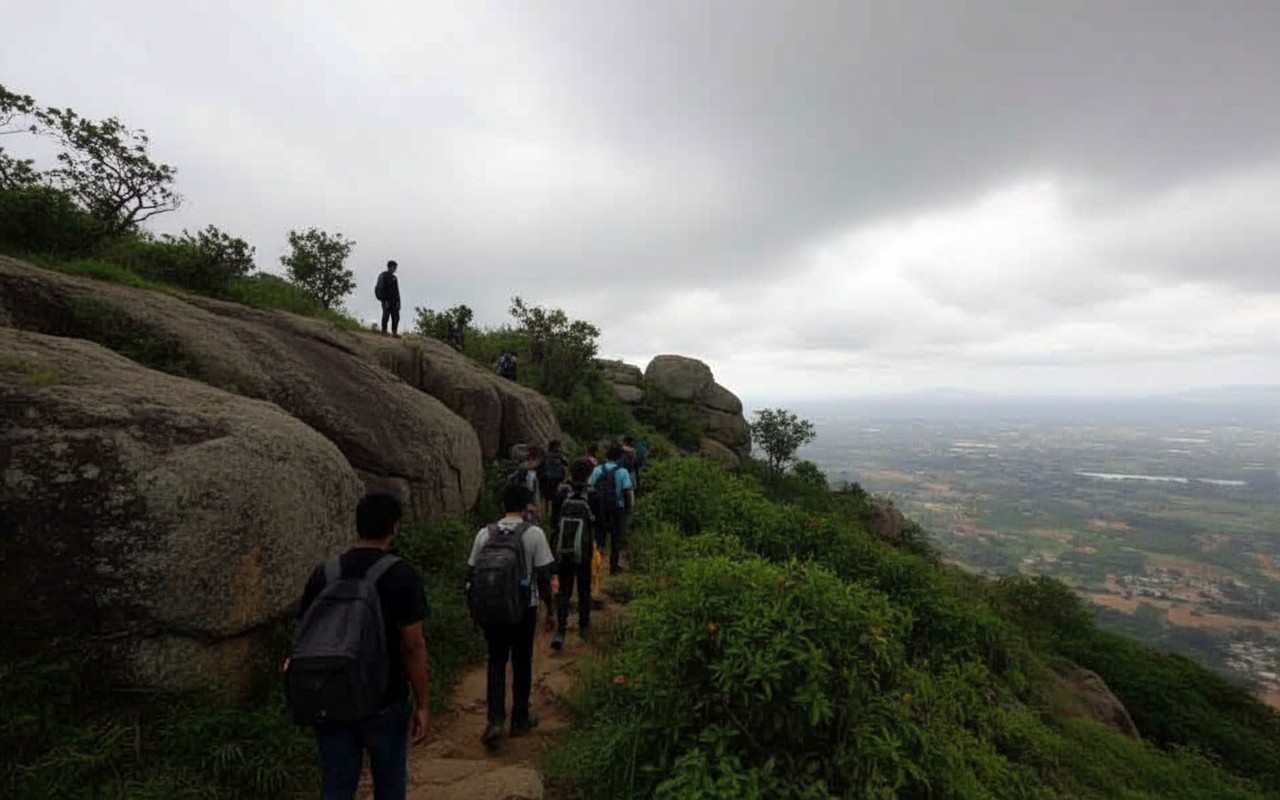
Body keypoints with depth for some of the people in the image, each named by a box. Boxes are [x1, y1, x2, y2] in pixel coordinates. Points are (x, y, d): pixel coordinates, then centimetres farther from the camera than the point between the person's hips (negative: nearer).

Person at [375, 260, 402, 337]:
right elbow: (381, 289, -12)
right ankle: (384, 332, 0)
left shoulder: (394, 278, 19)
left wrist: (398, 302, 10)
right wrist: (385, 300, -19)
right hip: (386, 300, -7)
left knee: (396, 317, -1)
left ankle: (394, 333, 0)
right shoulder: (383, 276, -4)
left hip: (394, 301, 7)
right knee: (386, 316, -5)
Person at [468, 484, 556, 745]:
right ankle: (520, 719, 28)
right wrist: (550, 610, 1)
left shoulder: (484, 533, -3)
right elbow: (544, 577, -11)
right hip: (524, 608, -2)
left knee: (496, 663, 17)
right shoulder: (534, 533, -12)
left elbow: (473, 574, 3)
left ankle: (495, 721, 10)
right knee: (522, 663, 14)